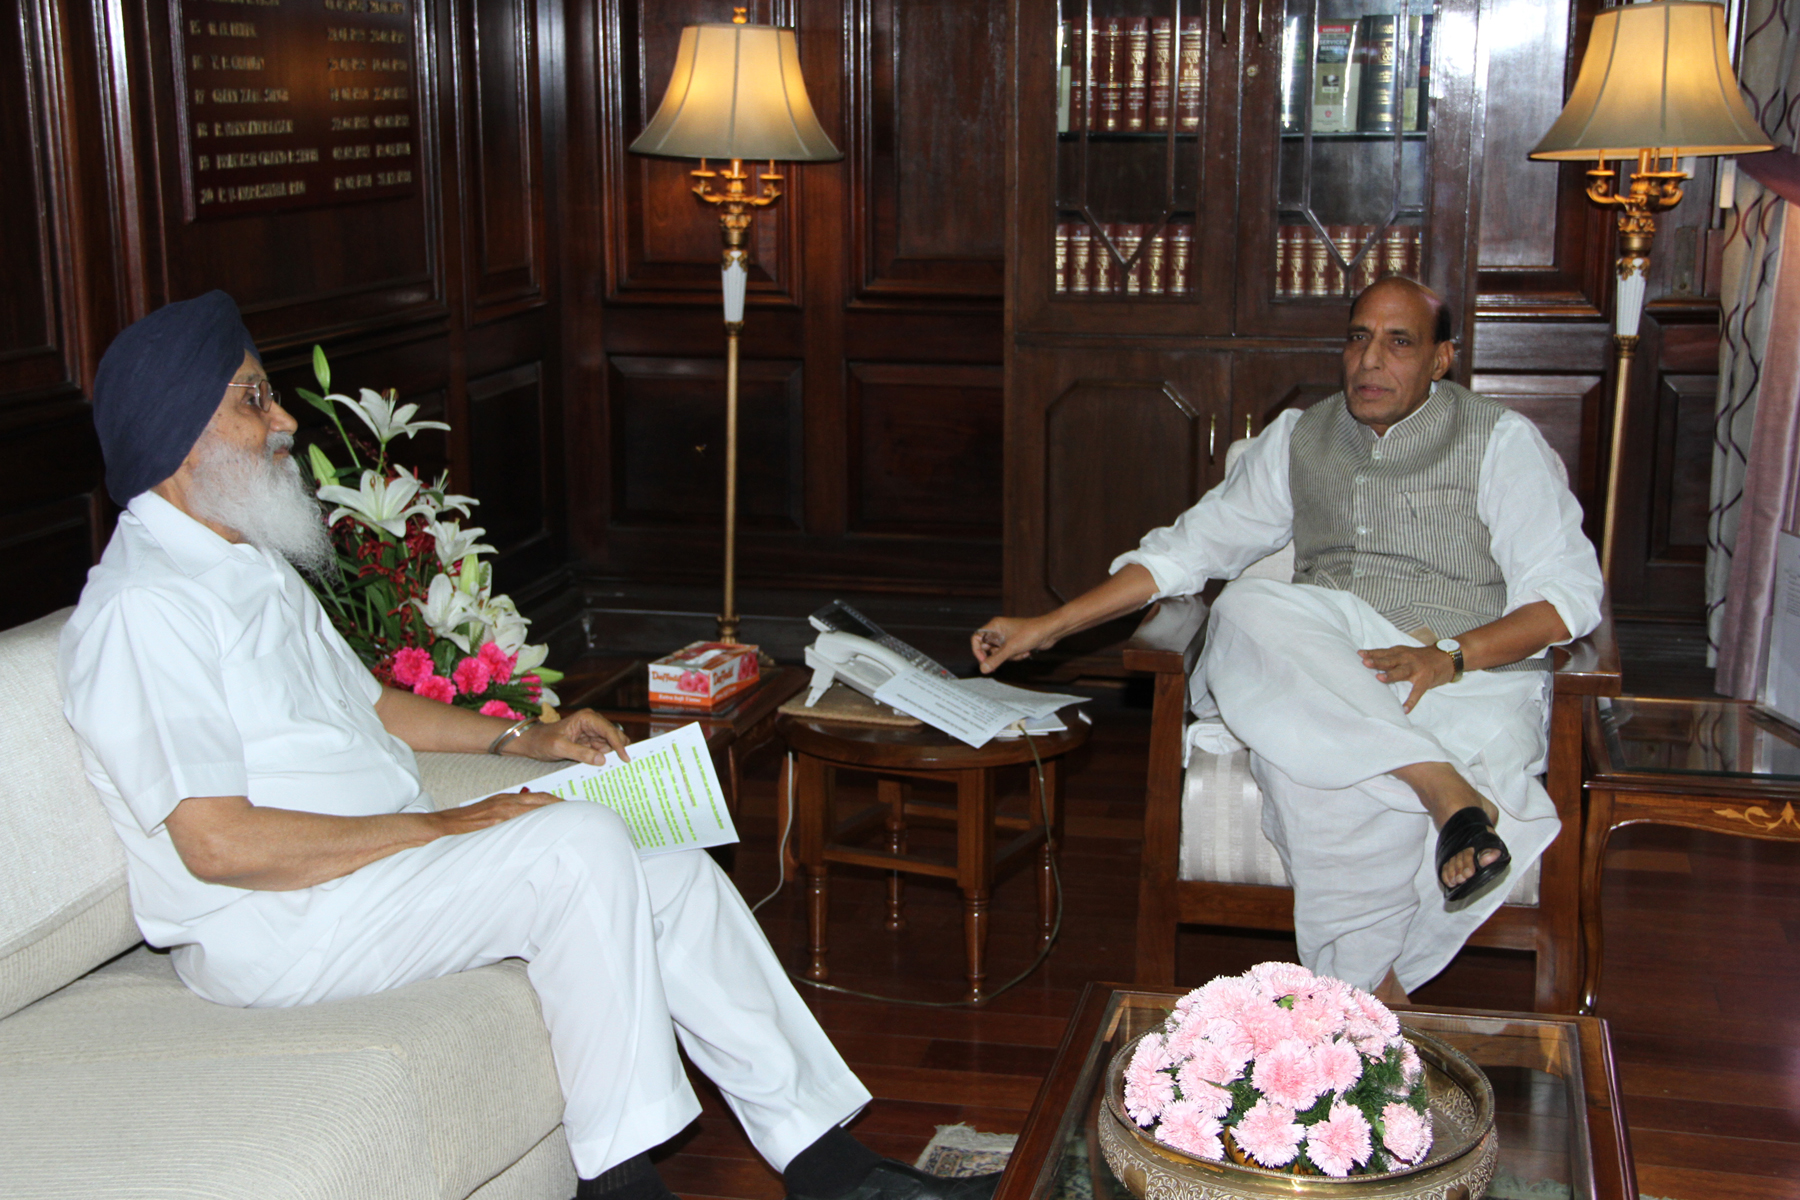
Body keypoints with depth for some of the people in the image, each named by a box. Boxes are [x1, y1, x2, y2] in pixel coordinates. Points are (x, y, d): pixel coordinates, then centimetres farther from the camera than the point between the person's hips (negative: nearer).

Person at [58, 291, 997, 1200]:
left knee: (671, 873, -5)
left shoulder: (250, 563, 16)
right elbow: (219, 845, -23)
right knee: (579, 844, -27)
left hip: (384, 858, 9)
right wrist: (443, 828, -19)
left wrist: (524, 740, 16)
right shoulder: (142, 609, -16)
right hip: (276, 929, -9)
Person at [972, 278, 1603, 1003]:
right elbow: (1189, 548, 20)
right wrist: (1047, 628, 13)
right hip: (1322, 658, 4)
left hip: (1469, 672, -4)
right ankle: (1443, 786, -39)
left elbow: (1569, 595, -2)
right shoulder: (1300, 439, 18)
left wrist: (1448, 657, -19)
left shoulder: (1500, 441, 6)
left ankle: (1371, 985, -26)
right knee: (1244, 613, -33)